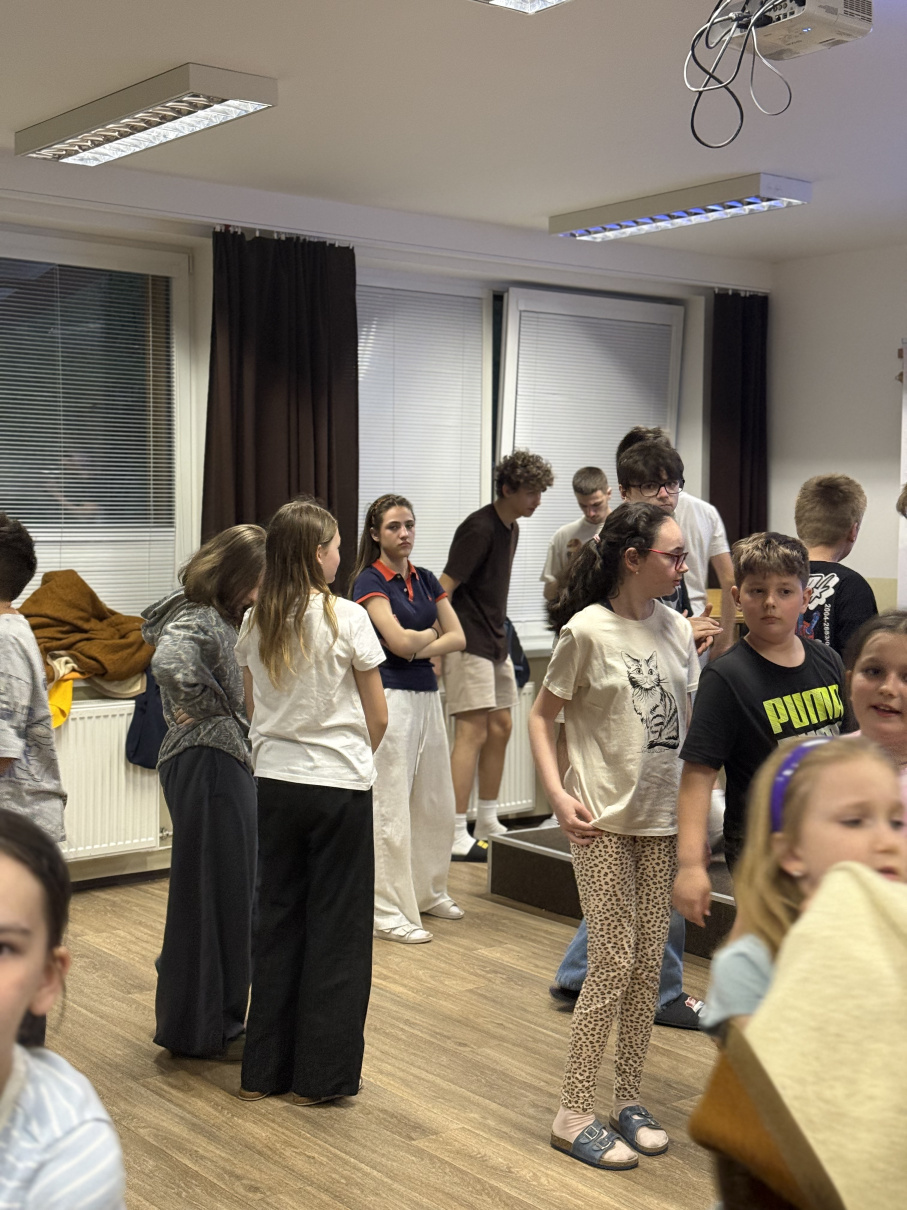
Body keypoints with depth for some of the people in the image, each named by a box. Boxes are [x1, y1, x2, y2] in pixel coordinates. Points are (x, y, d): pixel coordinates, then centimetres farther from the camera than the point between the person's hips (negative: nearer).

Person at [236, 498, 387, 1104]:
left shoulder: (256, 623, 3)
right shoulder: (346, 618, -11)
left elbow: (255, 709, 10)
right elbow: (378, 718, -6)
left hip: (275, 782, 5)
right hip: (340, 786, -5)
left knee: (276, 919, 14)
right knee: (337, 927, 6)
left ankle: (266, 1068, 21)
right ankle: (324, 1073, 13)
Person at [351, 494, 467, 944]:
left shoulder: (426, 580, 13)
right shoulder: (369, 581, -8)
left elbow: (458, 638, 6)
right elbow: (398, 641, -18)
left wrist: (419, 648, -9)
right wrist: (431, 632, 1)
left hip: (427, 695, 7)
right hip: (390, 697, -7)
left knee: (435, 801, 15)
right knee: (389, 806, -5)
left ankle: (428, 890, 32)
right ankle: (387, 911, 2)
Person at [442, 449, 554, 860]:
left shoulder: (511, 528, 12)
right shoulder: (479, 528, -16)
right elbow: (445, 587, -20)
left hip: (494, 642, 10)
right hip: (467, 643, -10)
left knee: (500, 728, 13)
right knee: (473, 732, -11)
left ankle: (487, 823, 24)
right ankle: (455, 836, -8)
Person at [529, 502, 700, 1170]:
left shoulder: (677, 628, 5)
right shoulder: (588, 630, -12)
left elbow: (691, 720, 13)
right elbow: (543, 716, -6)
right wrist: (558, 795, -14)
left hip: (663, 818, 6)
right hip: (604, 819, -6)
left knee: (648, 963, 11)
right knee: (613, 962, -4)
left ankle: (628, 1100, 25)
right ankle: (574, 1114, 8)